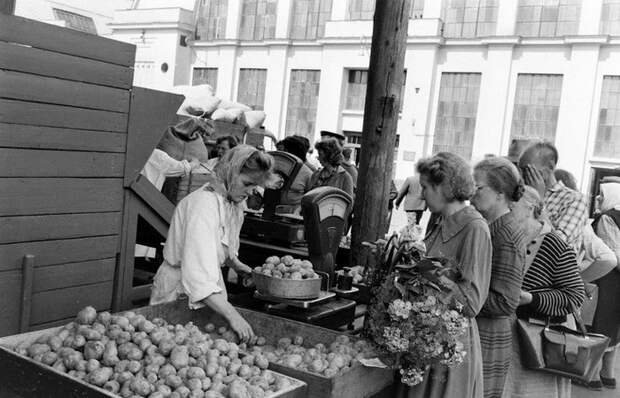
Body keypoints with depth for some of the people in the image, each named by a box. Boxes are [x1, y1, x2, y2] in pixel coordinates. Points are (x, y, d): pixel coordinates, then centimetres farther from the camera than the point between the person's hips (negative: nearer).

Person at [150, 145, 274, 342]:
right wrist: (232, 315, -39)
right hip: (179, 287, -8)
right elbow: (197, 274, -35)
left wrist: (236, 264, 7)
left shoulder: (234, 202, 2)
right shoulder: (204, 203, -26)